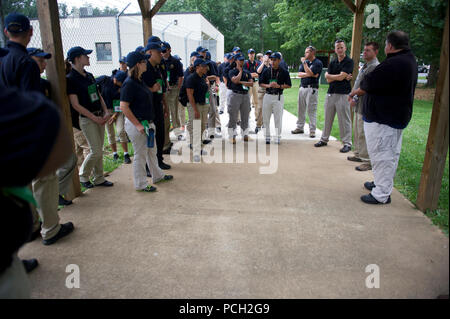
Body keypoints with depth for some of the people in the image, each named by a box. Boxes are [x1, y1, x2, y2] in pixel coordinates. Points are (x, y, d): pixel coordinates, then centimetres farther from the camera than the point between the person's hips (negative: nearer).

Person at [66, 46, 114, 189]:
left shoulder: (89, 76, 12)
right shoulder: (71, 79, -11)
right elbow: (76, 105, -14)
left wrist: (106, 112, 4)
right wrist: (94, 118, -15)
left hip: (100, 117, 7)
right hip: (87, 119, -7)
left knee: (99, 150, 11)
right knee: (96, 151, -6)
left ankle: (99, 178, 21)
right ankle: (83, 176, 16)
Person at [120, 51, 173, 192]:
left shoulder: (139, 81, 11)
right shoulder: (129, 83, -19)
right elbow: (124, 106, -23)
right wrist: (138, 125, -24)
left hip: (147, 122, 10)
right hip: (137, 124, -10)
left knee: (152, 150, 21)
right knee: (140, 155, 2)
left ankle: (157, 175, 38)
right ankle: (141, 184, 16)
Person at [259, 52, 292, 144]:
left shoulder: (284, 72, 0)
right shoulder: (266, 71, 7)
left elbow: (289, 85, 1)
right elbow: (261, 83, 8)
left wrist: (279, 86, -14)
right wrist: (268, 85, -11)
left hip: (278, 97, -2)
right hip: (267, 95, 3)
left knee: (278, 118, 1)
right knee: (265, 117, 5)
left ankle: (278, 137, 12)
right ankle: (267, 136, 18)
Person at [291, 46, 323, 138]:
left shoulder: (318, 63, -5)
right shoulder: (305, 62, 16)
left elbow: (311, 73, -18)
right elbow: (299, 74, 4)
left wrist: (304, 62, -11)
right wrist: (309, 74, -10)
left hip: (312, 89, -7)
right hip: (302, 88, 7)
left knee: (312, 110, -5)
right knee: (301, 109, 11)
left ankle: (312, 130, -1)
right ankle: (300, 127, 21)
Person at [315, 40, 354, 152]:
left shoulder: (349, 62, -3)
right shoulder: (332, 63, 15)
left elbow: (341, 77, -14)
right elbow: (328, 80, 4)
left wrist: (329, 75, -1)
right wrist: (341, 77, -8)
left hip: (343, 94, -6)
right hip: (330, 93, 6)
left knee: (344, 120, -3)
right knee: (328, 118, 12)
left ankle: (347, 143, 4)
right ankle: (324, 139, 23)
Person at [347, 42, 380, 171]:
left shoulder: (375, 67, -15)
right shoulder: (365, 66, 17)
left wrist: (354, 97, -13)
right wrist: (352, 96, 8)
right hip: (359, 105, 10)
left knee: (364, 134, -8)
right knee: (358, 132, 19)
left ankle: (368, 161, -1)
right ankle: (359, 155, 32)